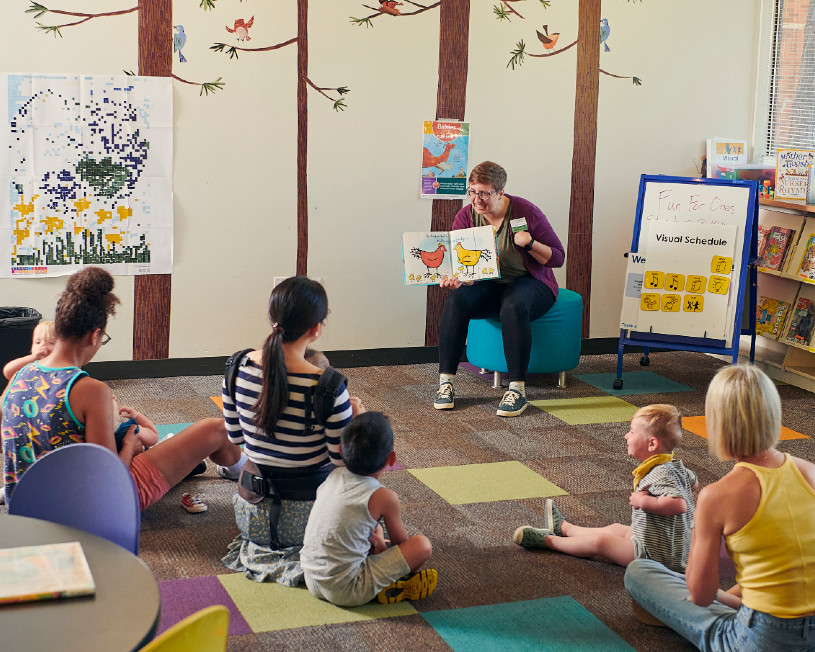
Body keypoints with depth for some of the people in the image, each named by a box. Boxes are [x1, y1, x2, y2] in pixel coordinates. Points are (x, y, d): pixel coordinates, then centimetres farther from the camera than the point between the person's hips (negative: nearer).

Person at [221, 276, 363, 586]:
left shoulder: (239, 368, -12)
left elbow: (235, 436, 4)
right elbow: (343, 460, -16)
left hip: (252, 514, 6)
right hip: (306, 516, -6)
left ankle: (257, 552, 19)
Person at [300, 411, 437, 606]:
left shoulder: (334, 476, 3)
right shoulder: (385, 498, -14)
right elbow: (401, 543, 3)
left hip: (313, 582, 8)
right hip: (346, 592, -7)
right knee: (422, 544, -5)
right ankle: (397, 587, 16)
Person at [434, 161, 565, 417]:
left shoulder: (525, 212, -10)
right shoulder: (465, 217, -1)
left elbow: (557, 258, -5)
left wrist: (530, 244, -23)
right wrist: (454, 279, -27)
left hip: (528, 283, -3)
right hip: (486, 285, 3)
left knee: (513, 307, -38)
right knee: (455, 302, -28)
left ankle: (517, 389, -32)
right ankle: (445, 383, -23)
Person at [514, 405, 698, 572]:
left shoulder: (661, 474, -26)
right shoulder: (675, 466, 5)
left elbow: (680, 504, -41)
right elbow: (694, 482, 26)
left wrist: (645, 502, -31)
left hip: (658, 555, -10)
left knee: (598, 541, -8)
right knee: (616, 529, 25)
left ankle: (548, 540, 8)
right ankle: (563, 527, 43)